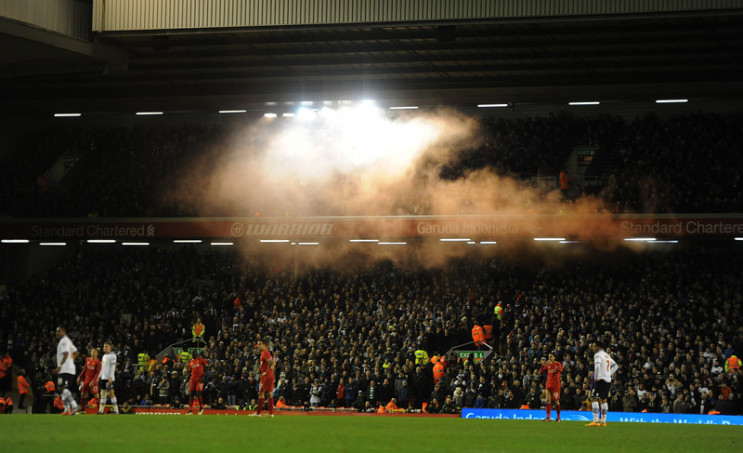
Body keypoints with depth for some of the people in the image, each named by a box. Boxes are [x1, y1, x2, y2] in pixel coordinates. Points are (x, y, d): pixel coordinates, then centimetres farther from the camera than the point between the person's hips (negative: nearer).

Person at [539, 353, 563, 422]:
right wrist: (543, 365, -4)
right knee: (548, 400, -2)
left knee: (556, 401, -3)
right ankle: (548, 417, -3)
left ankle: (558, 417, 5)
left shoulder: (558, 364, 0)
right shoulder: (548, 365, 15)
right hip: (548, 385, 5)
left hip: (555, 386, -5)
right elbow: (540, 372, 12)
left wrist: (552, 363, -21)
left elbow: (560, 369, -22)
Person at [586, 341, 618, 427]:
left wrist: (596, 378, -18)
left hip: (601, 379, -9)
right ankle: (603, 421, 13)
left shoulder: (598, 355, -5)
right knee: (604, 400, 13)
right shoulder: (607, 356, 20)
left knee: (594, 399, -10)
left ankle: (595, 421, -18)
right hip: (608, 380, 9)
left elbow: (597, 366, -20)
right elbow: (615, 366, 26)